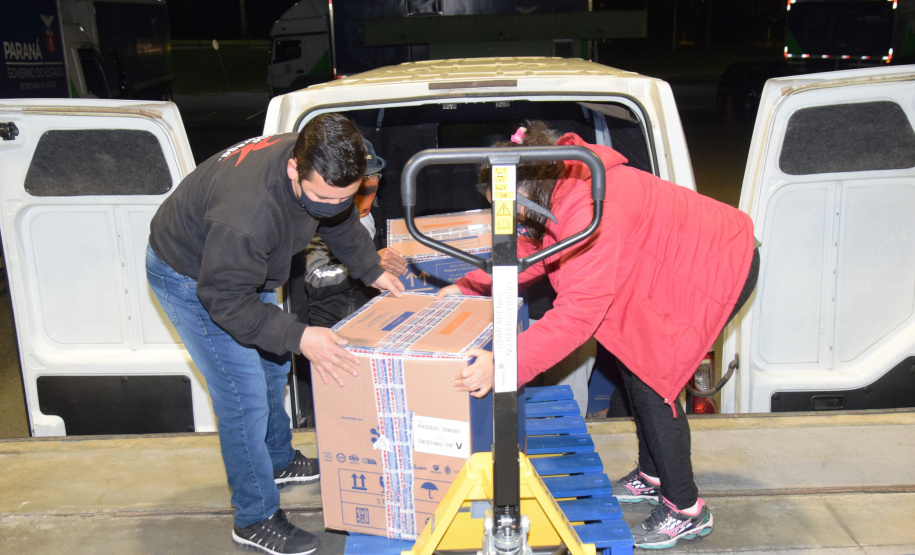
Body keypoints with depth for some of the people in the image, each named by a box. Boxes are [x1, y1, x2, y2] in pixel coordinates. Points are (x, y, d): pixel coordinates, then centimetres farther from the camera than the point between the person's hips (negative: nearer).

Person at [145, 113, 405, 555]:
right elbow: (225, 299, -34)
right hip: (190, 277, -8)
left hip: (244, 266, 8)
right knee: (245, 397, -9)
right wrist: (298, 337, -40)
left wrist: (371, 270, 5)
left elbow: (342, 221, 5)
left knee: (271, 364, 21)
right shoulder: (247, 212, -44)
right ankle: (256, 519, 8)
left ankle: (278, 460, 45)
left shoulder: (322, 175, -19)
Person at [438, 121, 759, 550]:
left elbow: (580, 310, -40)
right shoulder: (560, 193, -4)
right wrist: (468, 286, 8)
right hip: (677, 266, 10)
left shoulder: (589, 207, -35)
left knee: (652, 379, -8)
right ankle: (653, 476, 33)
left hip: (718, 267, -10)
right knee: (634, 360, 14)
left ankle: (685, 511, 9)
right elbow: (532, 253, 12)